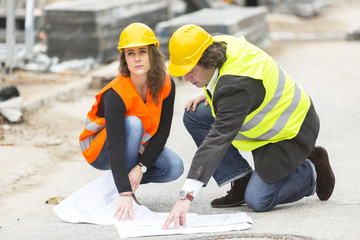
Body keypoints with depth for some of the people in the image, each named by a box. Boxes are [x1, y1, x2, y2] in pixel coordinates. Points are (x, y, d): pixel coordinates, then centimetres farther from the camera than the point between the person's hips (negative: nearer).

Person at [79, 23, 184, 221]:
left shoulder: (165, 85, -17)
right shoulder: (116, 94, -32)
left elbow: (162, 132, -12)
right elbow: (115, 145, -40)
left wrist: (141, 166, -25)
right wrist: (125, 194, -49)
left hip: (139, 146, 5)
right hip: (100, 152, -5)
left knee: (174, 168, -22)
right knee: (132, 123, -35)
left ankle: (129, 179, 3)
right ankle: (118, 189, -21)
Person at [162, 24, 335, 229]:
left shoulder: (237, 85, -38)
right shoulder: (221, 46, -11)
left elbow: (218, 139, -46)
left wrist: (187, 196, -51)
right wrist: (210, 95, -3)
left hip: (292, 132, -10)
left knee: (257, 201, -15)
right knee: (195, 115, -6)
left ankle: (312, 172, 10)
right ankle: (241, 182, 1)